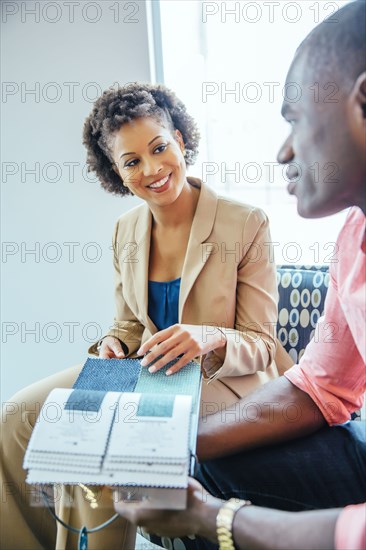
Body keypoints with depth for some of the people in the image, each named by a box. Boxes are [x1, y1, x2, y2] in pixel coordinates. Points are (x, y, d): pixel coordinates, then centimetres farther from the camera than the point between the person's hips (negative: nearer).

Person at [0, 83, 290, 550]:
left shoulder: (247, 224, -14)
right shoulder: (126, 232, 3)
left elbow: (260, 346, -11)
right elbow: (129, 325, 12)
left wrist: (210, 338, -32)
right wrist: (113, 345, -11)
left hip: (223, 384, -5)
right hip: (145, 374, 6)